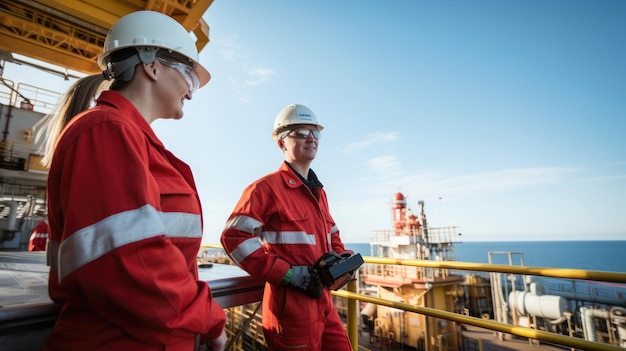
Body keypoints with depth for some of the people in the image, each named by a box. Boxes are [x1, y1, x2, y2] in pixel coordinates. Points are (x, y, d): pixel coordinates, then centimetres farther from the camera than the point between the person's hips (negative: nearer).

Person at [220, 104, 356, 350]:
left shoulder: (318, 192, 12)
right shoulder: (266, 187, -13)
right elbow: (233, 237, -20)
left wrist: (343, 258, 3)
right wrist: (286, 273, -22)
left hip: (324, 304, 8)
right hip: (291, 308, -8)